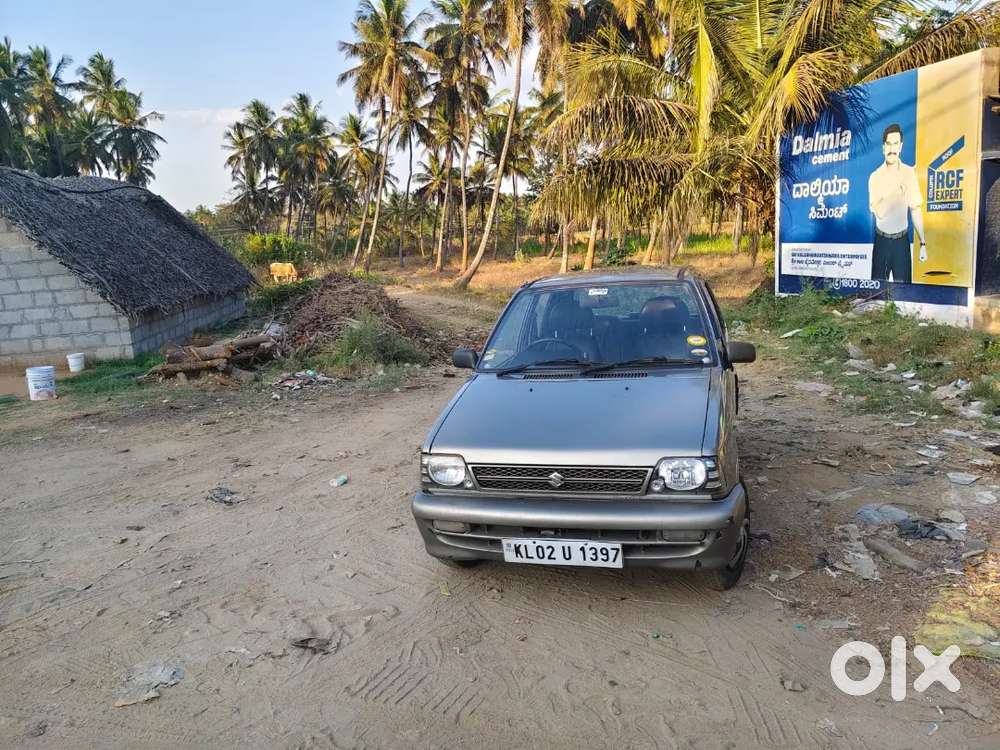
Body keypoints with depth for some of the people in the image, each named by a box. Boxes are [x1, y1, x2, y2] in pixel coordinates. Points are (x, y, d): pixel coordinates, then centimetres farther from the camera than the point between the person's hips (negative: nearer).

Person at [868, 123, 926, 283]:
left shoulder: (909, 173, -2)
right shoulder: (875, 176, -6)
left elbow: (915, 210, 2)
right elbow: (879, 211, -17)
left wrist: (923, 243, 2)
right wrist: (896, 188, -27)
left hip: (902, 241, 1)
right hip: (882, 241, -1)